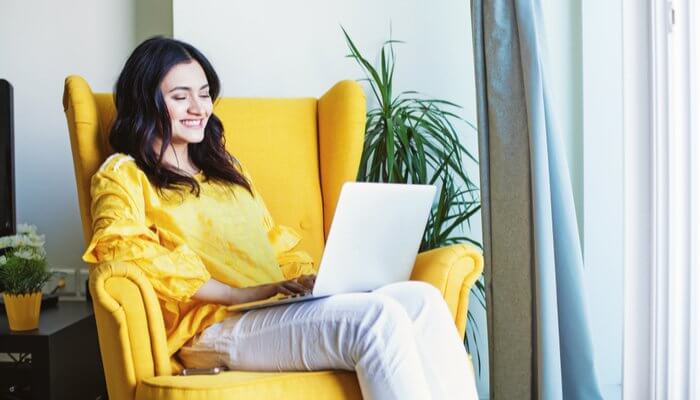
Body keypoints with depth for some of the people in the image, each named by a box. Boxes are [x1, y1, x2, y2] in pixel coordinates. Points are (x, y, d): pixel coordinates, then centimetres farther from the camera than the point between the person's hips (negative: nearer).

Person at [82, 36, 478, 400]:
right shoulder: (123, 174, 9)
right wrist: (237, 293, -18)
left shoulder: (227, 168, 31)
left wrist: (312, 279, 4)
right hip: (217, 326, -7)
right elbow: (122, 244, -11)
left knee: (421, 298, -21)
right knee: (378, 317, -31)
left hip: (288, 309, 7)